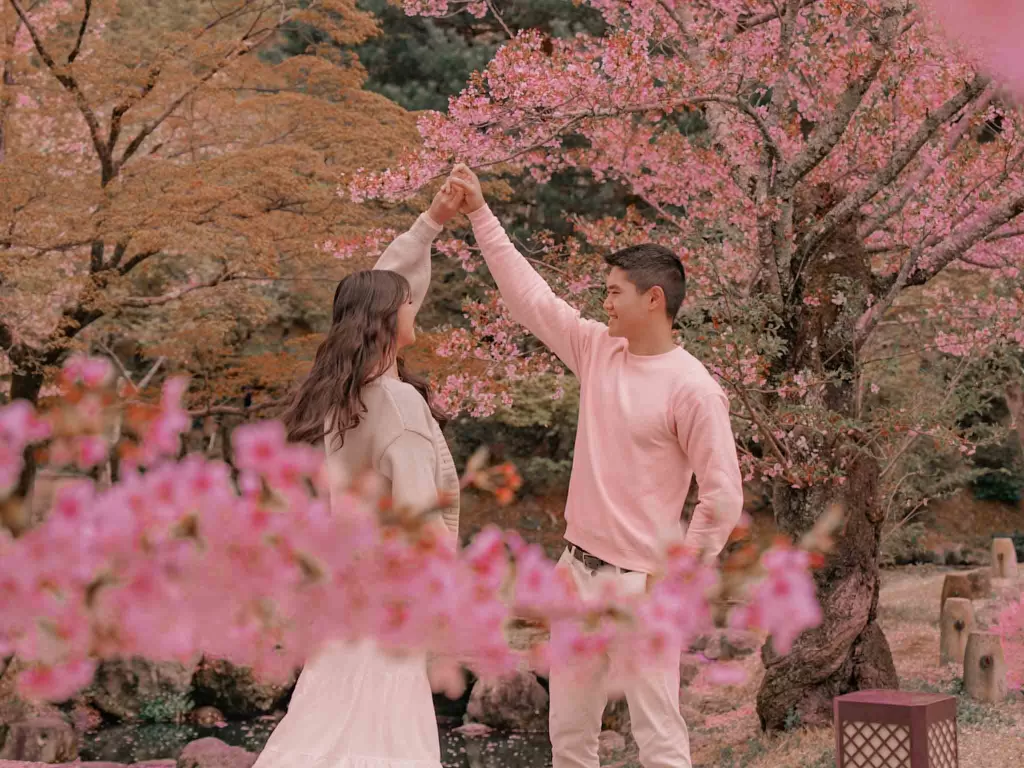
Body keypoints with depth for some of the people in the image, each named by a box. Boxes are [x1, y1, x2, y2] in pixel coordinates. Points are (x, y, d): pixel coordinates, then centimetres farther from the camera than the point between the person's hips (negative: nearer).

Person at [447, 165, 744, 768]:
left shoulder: (692, 388, -15)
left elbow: (724, 496, -14)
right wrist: (480, 213, 11)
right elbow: (527, 294, 12)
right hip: (578, 568, 7)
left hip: (639, 582, -7)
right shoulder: (598, 350, 4)